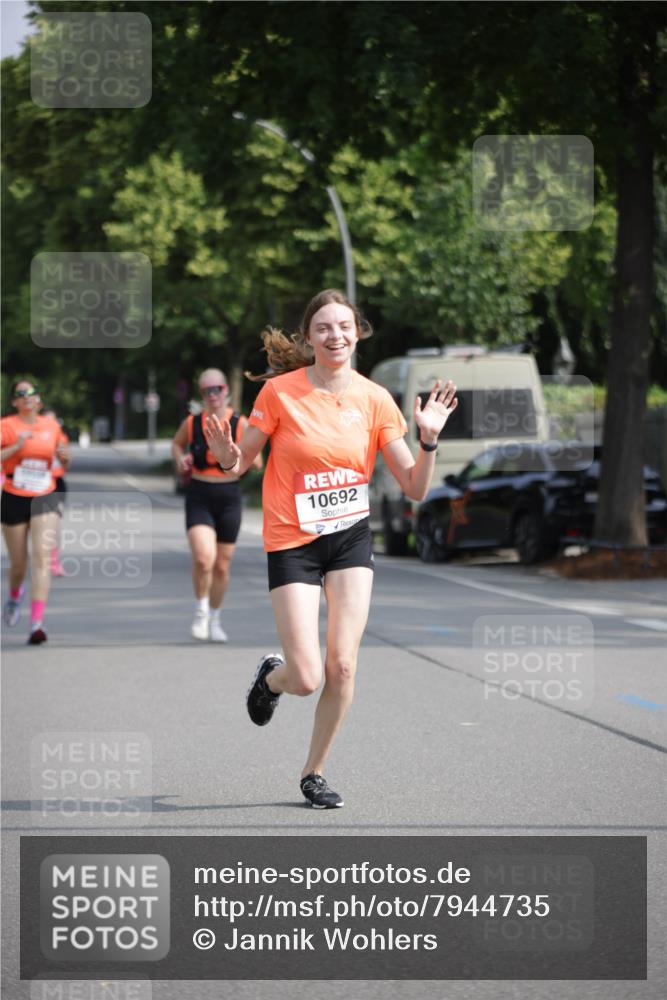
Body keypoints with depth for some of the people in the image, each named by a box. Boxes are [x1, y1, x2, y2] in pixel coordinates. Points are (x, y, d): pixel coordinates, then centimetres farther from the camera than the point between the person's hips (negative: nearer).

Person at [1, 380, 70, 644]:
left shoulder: (52, 426, 6)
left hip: (45, 497, 2)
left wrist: (65, 456, -2)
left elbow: (63, 458, 19)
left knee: (42, 556, -16)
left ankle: (37, 622, -20)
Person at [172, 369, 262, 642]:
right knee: (203, 558, -21)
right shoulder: (192, 423, 0)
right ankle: (201, 610, 4)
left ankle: (214, 620, 30)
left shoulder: (240, 424, -2)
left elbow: (257, 462, 1)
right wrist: (180, 458, -1)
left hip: (229, 497, 1)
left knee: (222, 566, 9)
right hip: (199, 498, -1)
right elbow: (177, 443, 20)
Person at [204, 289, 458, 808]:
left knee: (342, 666, -6)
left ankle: (314, 772, 15)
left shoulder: (374, 399, -3)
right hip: (292, 541, -2)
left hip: (351, 536, 2)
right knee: (307, 678, -9)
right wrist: (228, 456, -23)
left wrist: (429, 440, -18)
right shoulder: (279, 391, -9)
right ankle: (273, 676, 30)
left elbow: (415, 488, 0)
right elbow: (241, 463, 0)